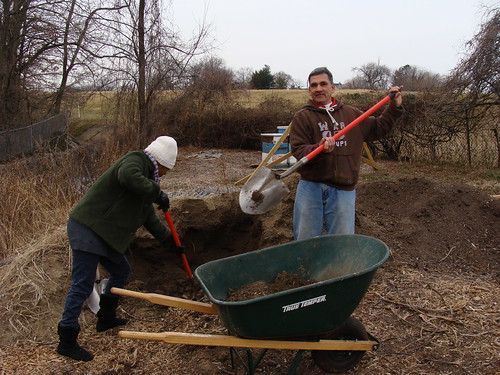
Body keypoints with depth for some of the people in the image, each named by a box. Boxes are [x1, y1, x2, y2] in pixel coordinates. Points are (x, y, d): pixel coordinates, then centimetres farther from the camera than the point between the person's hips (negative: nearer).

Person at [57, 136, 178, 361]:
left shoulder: (146, 176, 19)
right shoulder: (135, 161, -11)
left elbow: (149, 216, 26)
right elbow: (128, 176, -37)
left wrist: (166, 239, 28)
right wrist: (157, 193, -27)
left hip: (102, 235, 10)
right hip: (87, 230, -10)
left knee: (121, 271, 21)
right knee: (82, 286, -6)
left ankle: (106, 318, 36)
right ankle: (66, 341, 5)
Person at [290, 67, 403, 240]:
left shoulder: (351, 114, 13)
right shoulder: (302, 117, 0)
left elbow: (377, 128, 25)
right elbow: (298, 151, -11)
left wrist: (394, 107, 17)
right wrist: (319, 148, -28)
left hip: (343, 190, 3)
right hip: (311, 188, -2)